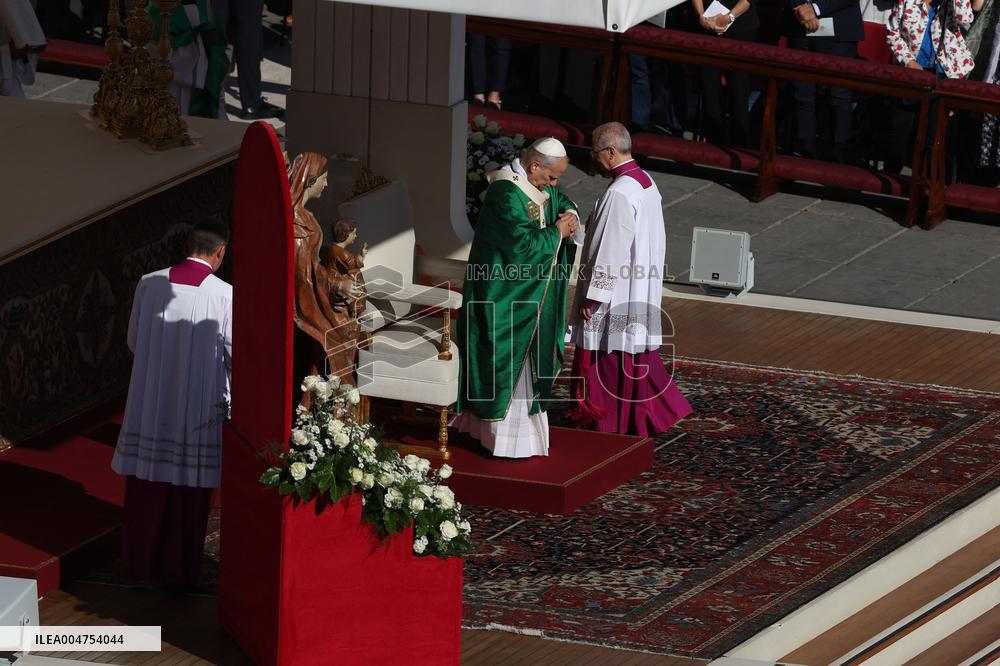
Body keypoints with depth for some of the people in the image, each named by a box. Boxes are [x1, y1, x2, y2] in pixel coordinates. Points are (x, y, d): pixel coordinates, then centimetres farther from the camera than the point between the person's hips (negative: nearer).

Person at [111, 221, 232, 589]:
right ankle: (180, 568, 17)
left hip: (149, 404, 3)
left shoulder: (150, 284, -6)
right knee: (190, 487, 10)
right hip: (200, 409, -3)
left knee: (147, 489, 14)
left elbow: (133, 340, 5)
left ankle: (140, 562, 24)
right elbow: (235, 356, -8)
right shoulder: (224, 295, -14)